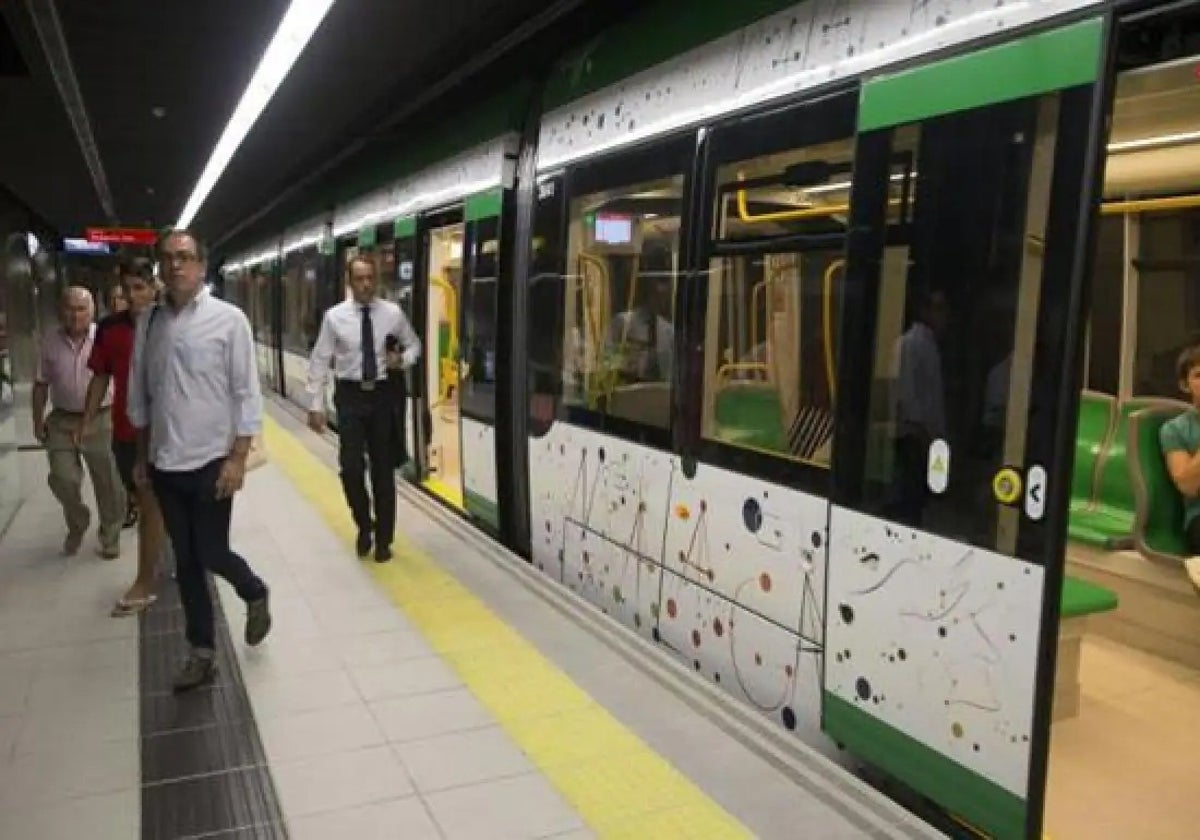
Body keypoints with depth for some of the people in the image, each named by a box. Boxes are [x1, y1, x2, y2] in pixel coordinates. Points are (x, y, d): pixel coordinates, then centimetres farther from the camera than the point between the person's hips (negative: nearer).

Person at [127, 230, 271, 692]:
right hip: (165, 463, 4)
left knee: (211, 553, 1)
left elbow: (247, 394, -10)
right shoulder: (149, 321, 4)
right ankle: (202, 653, 25)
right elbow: (139, 395, 11)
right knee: (185, 560, 12)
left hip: (210, 461, -4)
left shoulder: (228, 319, -9)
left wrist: (238, 459, -14)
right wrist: (141, 456, 13)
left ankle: (256, 594, 35)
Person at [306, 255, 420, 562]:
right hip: (350, 396, -1)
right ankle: (364, 526, 22)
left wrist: (403, 359, -9)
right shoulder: (335, 316, -5)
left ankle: (383, 538, 23)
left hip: (382, 394, 1)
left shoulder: (393, 313, -2)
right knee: (350, 468, -7)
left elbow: (414, 344, 13)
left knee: (384, 469, 8)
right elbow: (320, 361, -1)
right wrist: (316, 405, -5)